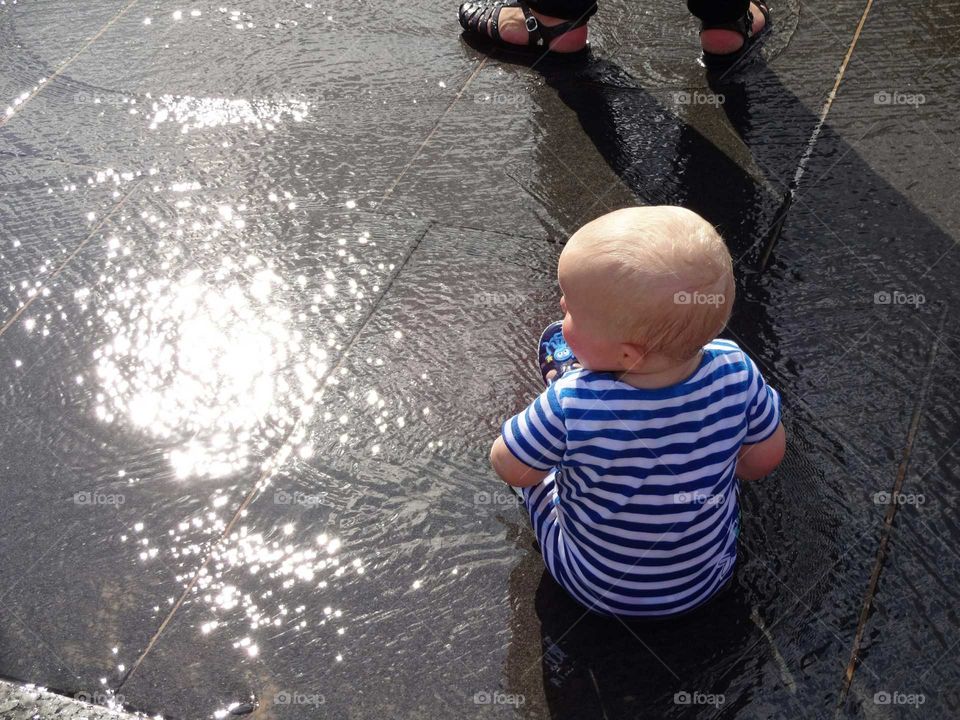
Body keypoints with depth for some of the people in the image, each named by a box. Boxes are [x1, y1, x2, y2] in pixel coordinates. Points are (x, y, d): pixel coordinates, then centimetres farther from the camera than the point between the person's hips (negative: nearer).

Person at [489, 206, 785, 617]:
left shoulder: (570, 407, -37)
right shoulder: (733, 372, -29)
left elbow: (509, 468, -17)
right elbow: (765, 459, -10)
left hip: (597, 592, -2)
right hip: (710, 577, 2)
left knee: (539, 463, 17)